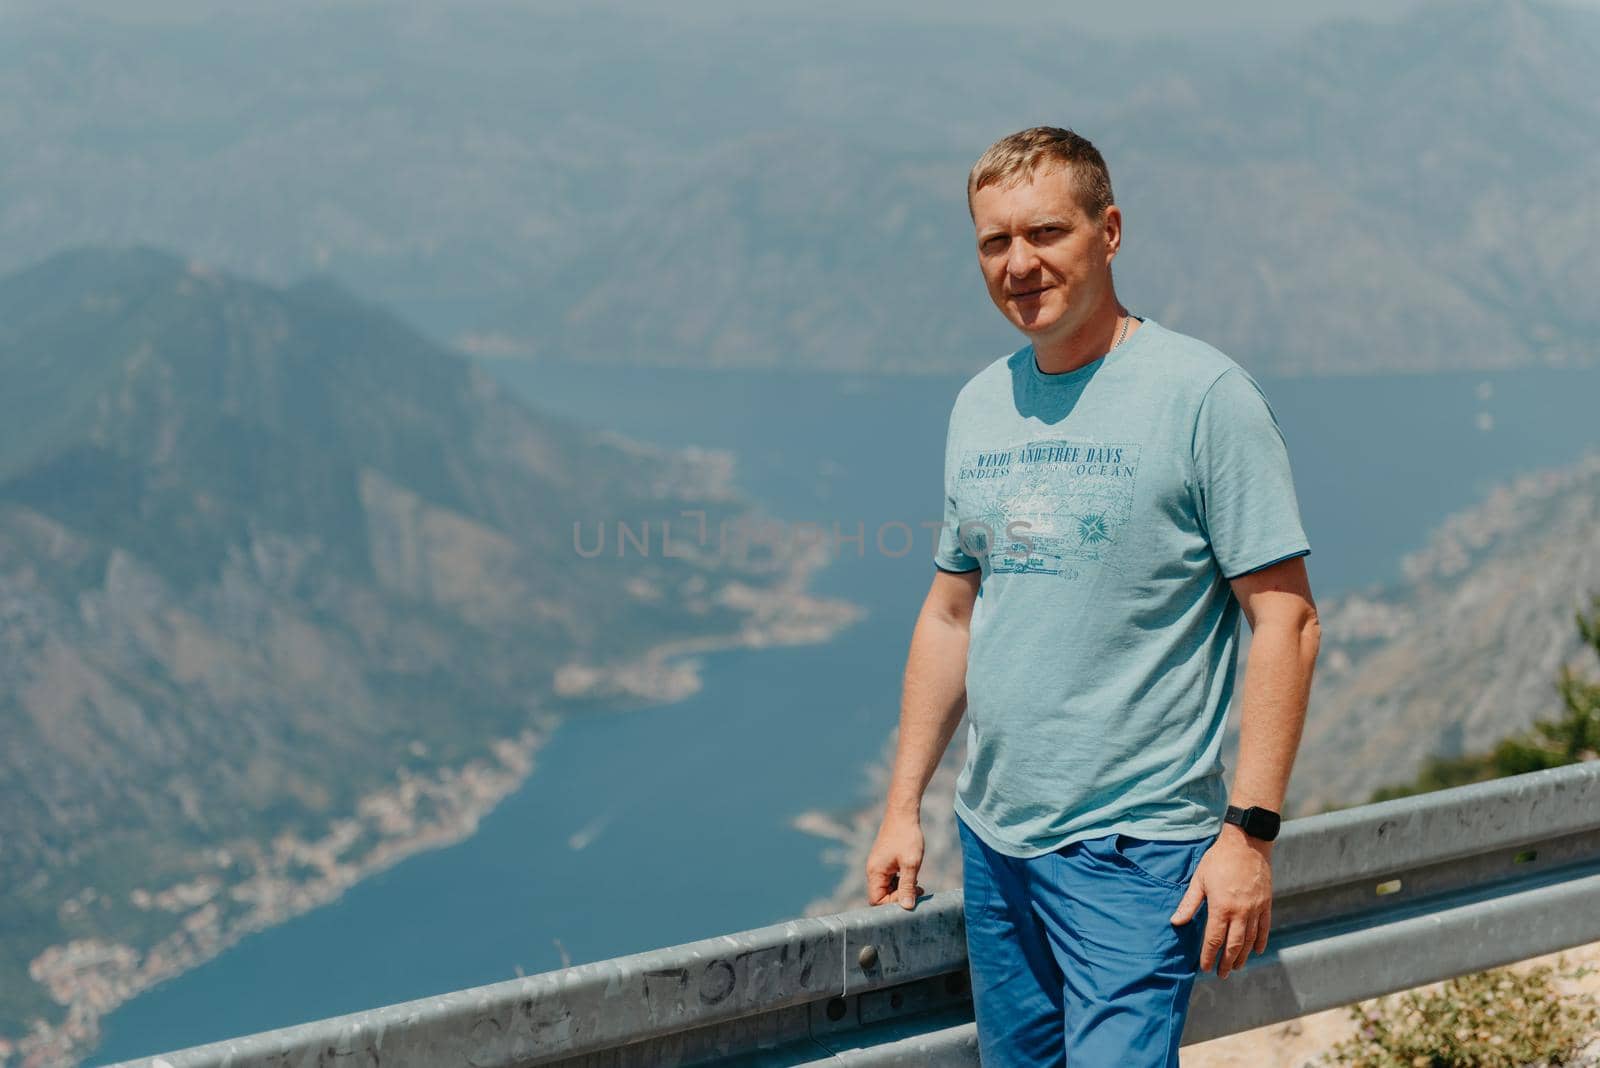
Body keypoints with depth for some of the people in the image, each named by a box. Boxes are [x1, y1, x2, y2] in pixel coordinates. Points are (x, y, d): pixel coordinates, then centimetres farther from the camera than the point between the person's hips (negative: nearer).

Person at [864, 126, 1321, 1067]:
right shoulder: (979, 406, 10)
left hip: (1134, 847, -6)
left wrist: (1250, 831, -17)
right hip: (992, 838, 6)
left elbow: (1286, 621, -11)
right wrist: (904, 805, 15)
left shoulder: (1204, 395, -10)